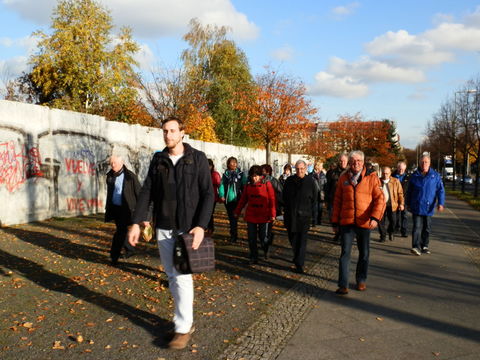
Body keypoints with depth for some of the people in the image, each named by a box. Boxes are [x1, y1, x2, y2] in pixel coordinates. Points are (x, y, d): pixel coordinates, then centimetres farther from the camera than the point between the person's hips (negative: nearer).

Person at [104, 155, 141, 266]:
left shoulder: (130, 176, -11)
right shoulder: (110, 176, 6)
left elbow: (138, 193, -7)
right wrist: (107, 209, 18)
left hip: (126, 209, -6)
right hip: (114, 208, 6)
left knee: (120, 232, -9)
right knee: (122, 231, 15)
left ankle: (114, 256, -2)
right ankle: (129, 249, 34)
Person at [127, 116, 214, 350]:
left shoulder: (197, 159, -4)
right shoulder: (158, 160, 7)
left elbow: (208, 194, -7)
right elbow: (146, 192, 4)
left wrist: (201, 226, -17)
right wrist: (136, 222, -5)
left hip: (188, 227, -4)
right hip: (163, 228, 4)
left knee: (182, 276, -5)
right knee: (171, 276, 9)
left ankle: (183, 328, 7)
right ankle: (187, 320, 23)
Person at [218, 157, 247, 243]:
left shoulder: (240, 174, 1)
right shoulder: (225, 174, 8)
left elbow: (244, 186, -2)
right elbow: (222, 185, 2)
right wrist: (222, 195, -10)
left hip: (236, 199, -3)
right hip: (227, 199, 3)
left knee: (233, 217, -9)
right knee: (230, 217, 12)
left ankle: (233, 235, -4)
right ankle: (234, 234, 25)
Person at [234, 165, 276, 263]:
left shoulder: (267, 184, -7)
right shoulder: (248, 185, 4)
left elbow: (272, 199, -7)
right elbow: (243, 199, 13)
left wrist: (272, 214, -11)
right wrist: (237, 212, 15)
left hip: (264, 216, -3)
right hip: (251, 216, 3)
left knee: (264, 237, 5)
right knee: (252, 238, 5)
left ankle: (265, 251, 37)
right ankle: (254, 257, 20)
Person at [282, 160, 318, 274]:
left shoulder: (310, 181, -4)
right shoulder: (289, 181, 3)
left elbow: (314, 198, 5)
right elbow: (284, 196, 15)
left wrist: (308, 210, 4)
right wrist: (287, 208, 11)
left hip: (304, 215, -3)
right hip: (290, 215, 3)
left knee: (302, 240, -7)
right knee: (292, 238, 13)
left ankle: (299, 264, -5)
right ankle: (297, 256, 38)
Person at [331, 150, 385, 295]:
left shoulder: (371, 177, -2)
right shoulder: (343, 178, 6)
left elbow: (380, 198, -6)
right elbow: (337, 201, 10)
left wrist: (375, 217, -20)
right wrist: (335, 222, 9)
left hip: (364, 222, -1)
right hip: (346, 222, 1)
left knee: (364, 253, 13)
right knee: (345, 253, -2)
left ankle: (361, 281, 30)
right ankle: (343, 285, 1)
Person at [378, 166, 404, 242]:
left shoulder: (395, 181, 1)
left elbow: (400, 193, 3)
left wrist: (401, 203, -2)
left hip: (392, 205, -1)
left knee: (393, 221, 1)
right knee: (381, 222, 0)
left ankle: (390, 233, 30)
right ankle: (383, 236, 16)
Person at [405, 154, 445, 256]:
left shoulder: (435, 176, 1)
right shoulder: (414, 176, 3)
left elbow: (441, 190, 0)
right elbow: (409, 191, 12)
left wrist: (441, 203, -12)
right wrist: (408, 203, 15)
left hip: (429, 207, 1)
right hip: (416, 207, -1)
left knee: (427, 228, 11)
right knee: (417, 227, -9)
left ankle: (424, 246, 25)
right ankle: (416, 247, -14)